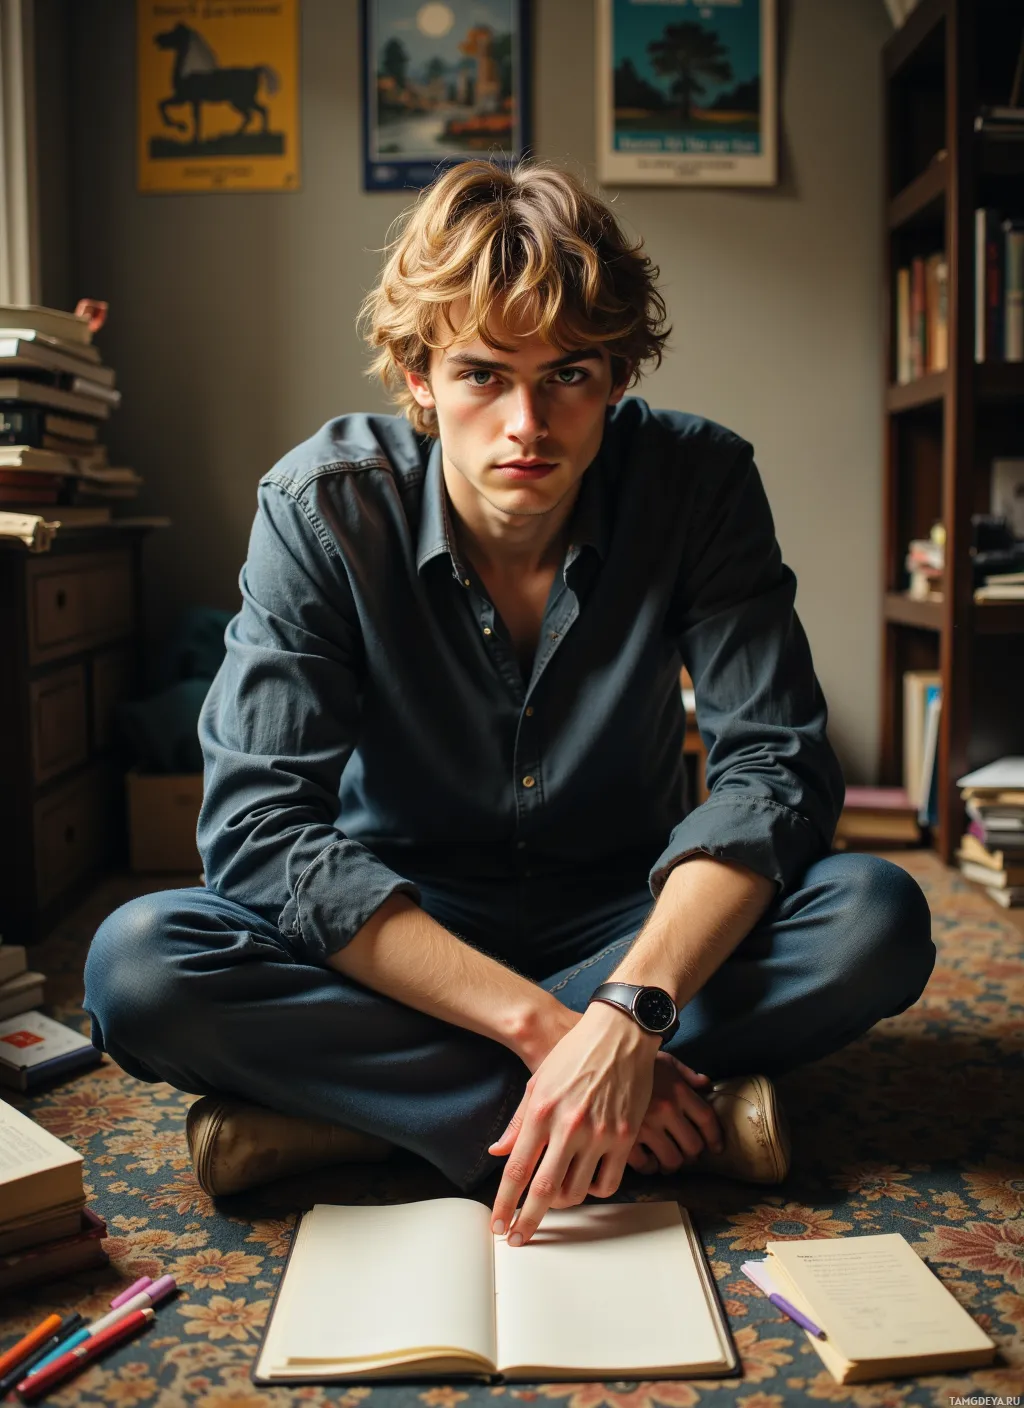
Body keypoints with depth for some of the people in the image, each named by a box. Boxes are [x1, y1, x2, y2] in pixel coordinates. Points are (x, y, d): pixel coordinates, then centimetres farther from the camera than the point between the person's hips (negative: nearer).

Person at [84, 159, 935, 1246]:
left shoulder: (699, 483, -14)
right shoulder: (324, 505, -18)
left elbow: (775, 766, -20)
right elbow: (259, 825, -25)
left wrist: (627, 1013, -38)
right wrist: (543, 1024, -34)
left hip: (628, 923, 1)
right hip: (395, 936, -1)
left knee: (877, 919, -26)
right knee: (138, 963, -29)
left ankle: (340, 1106, -23)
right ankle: (691, 1113, -28)